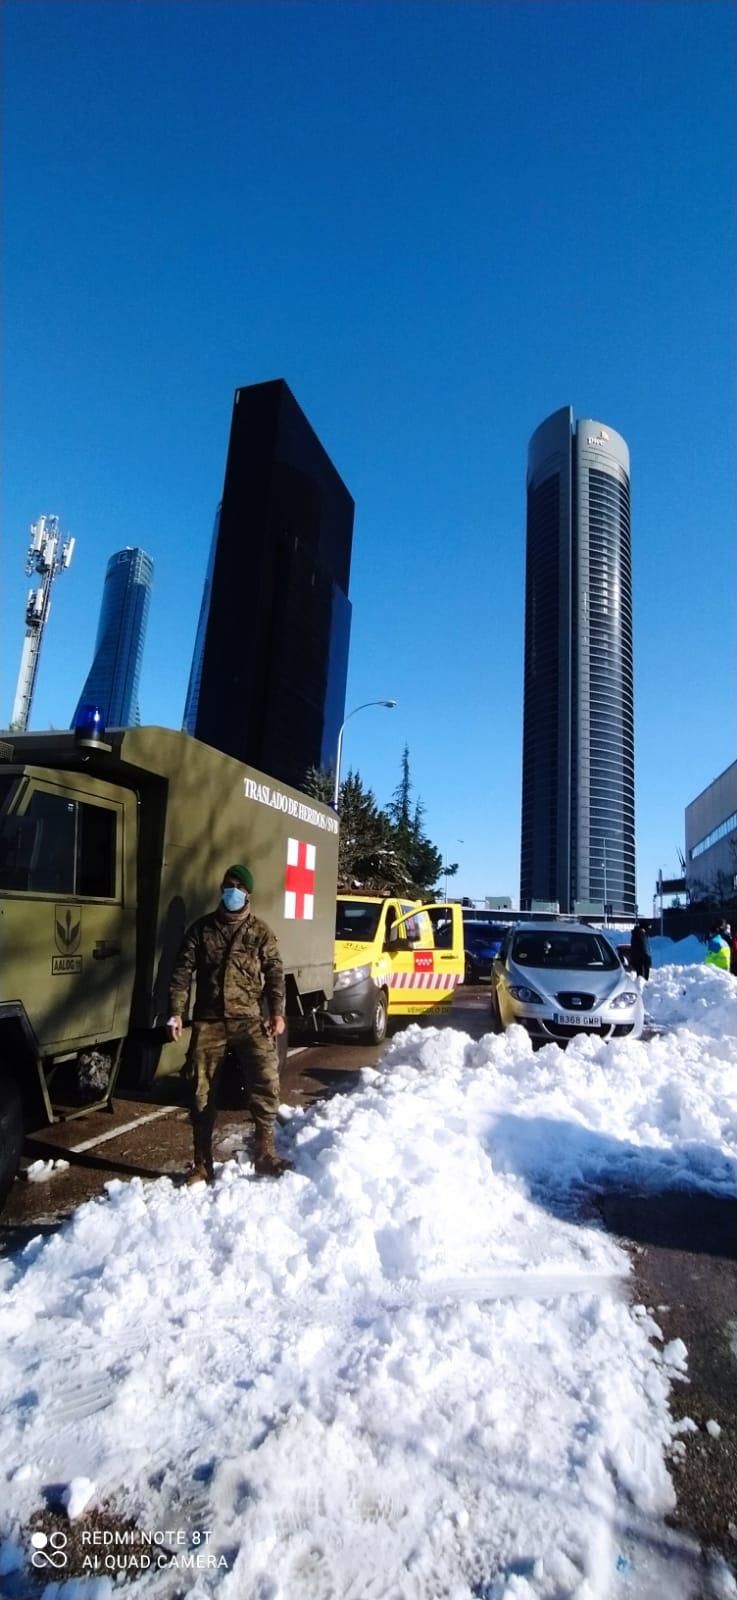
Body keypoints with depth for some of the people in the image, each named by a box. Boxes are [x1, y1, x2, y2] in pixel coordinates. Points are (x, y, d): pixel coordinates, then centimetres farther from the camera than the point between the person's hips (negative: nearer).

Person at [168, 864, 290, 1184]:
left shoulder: (260, 932, 5)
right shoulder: (201, 928, 7)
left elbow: (275, 974, 2)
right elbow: (182, 971, 4)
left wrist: (277, 1013, -10)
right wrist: (176, 1012, -5)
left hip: (249, 1019, -1)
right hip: (208, 1021, 1)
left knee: (266, 1081, -12)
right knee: (202, 1092, 7)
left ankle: (265, 1153, 4)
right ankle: (202, 1165, 22)